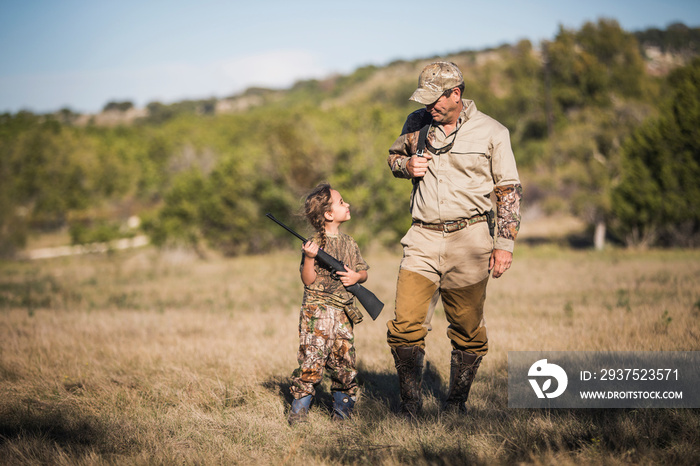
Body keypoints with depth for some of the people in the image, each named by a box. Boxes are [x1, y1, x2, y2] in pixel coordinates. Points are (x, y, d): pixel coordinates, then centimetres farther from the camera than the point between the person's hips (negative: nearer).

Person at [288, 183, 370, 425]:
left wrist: (356, 277, -4)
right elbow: (308, 280, -10)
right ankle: (298, 411, 0)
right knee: (311, 361, -9)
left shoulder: (348, 242, 12)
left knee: (344, 363, 6)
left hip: (343, 313, 5)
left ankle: (342, 412, 18)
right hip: (317, 312, -5)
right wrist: (309, 258, -25)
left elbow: (363, 272, 18)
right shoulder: (315, 244, -6)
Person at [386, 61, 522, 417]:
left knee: (468, 331, 4)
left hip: (469, 239, -2)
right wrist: (406, 165, 0)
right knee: (406, 325, -7)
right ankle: (410, 407, 5)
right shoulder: (416, 124, 8)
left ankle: (456, 405, 19)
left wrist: (504, 244, -4)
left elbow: (509, 190, 2)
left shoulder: (491, 133, 0)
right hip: (423, 239, 2)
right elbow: (393, 156, 25)